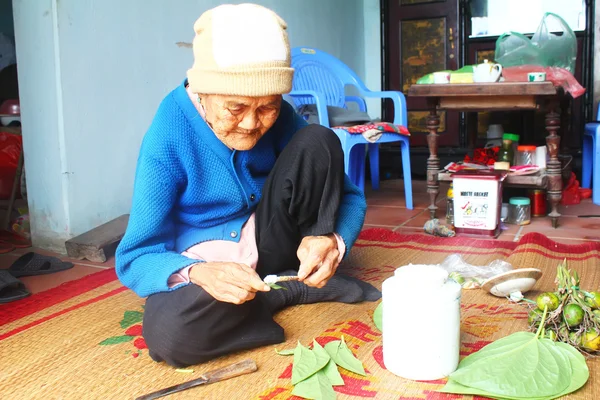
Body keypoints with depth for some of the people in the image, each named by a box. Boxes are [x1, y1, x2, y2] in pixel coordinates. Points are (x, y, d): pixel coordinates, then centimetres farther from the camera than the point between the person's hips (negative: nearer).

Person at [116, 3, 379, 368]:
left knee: (318, 141, -17)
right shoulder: (168, 137, -22)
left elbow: (350, 197, -8)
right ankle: (295, 290, -15)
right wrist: (198, 272, -43)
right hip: (205, 266, -2)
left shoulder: (279, 118, -12)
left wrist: (332, 241, -31)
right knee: (168, 333, -37)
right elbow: (135, 258, -21)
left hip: (267, 243, 2)